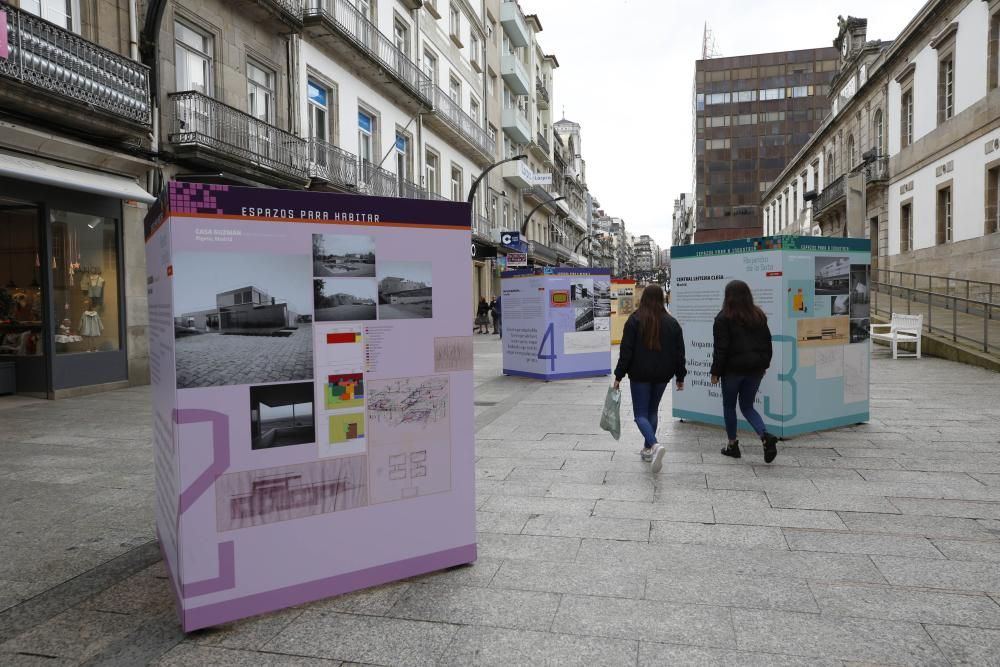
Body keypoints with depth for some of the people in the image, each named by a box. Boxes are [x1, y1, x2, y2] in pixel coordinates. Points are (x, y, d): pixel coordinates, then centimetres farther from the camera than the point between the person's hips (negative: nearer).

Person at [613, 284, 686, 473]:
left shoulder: (634, 320, -8)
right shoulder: (671, 322, 3)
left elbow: (626, 351, -11)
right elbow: (679, 353, 6)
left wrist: (619, 376, -6)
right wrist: (680, 376, 14)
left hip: (640, 374, -4)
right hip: (662, 375, 4)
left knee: (641, 413, 0)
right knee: (652, 410, 19)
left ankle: (655, 445, -24)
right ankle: (648, 448, 24)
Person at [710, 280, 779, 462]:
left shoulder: (724, 318, -11)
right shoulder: (759, 316, 7)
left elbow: (721, 348, -13)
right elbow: (767, 342, 13)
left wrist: (716, 372, -6)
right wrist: (764, 365, 23)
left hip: (733, 368, -5)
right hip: (755, 368, 5)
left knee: (729, 406, 12)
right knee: (747, 406, 14)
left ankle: (732, 444, 18)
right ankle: (766, 437, -8)